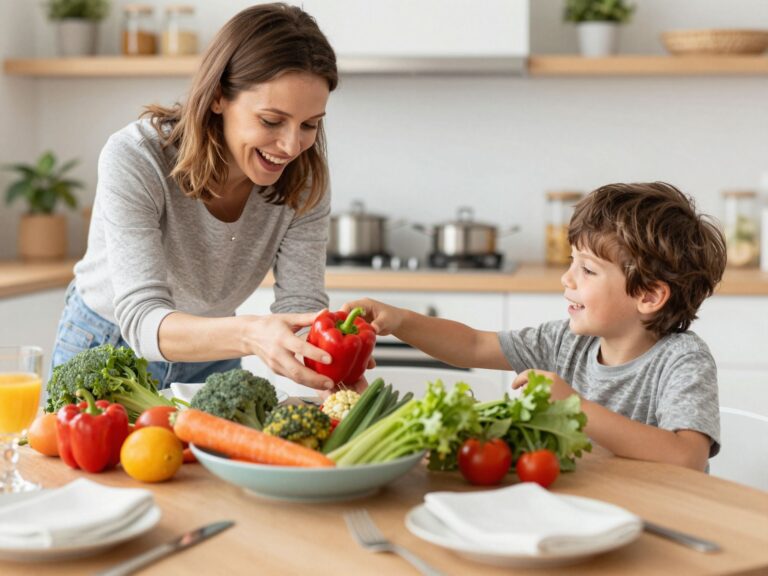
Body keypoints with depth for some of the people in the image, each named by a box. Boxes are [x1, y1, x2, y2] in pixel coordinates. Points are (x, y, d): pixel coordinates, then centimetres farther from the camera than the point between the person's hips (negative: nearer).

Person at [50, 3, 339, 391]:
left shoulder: (303, 175, -18)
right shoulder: (134, 160, -29)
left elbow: (301, 304, -20)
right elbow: (142, 320, -36)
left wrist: (336, 363, -43)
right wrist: (250, 334, -55)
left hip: (210, 356, 3)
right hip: (109, 347, -3)